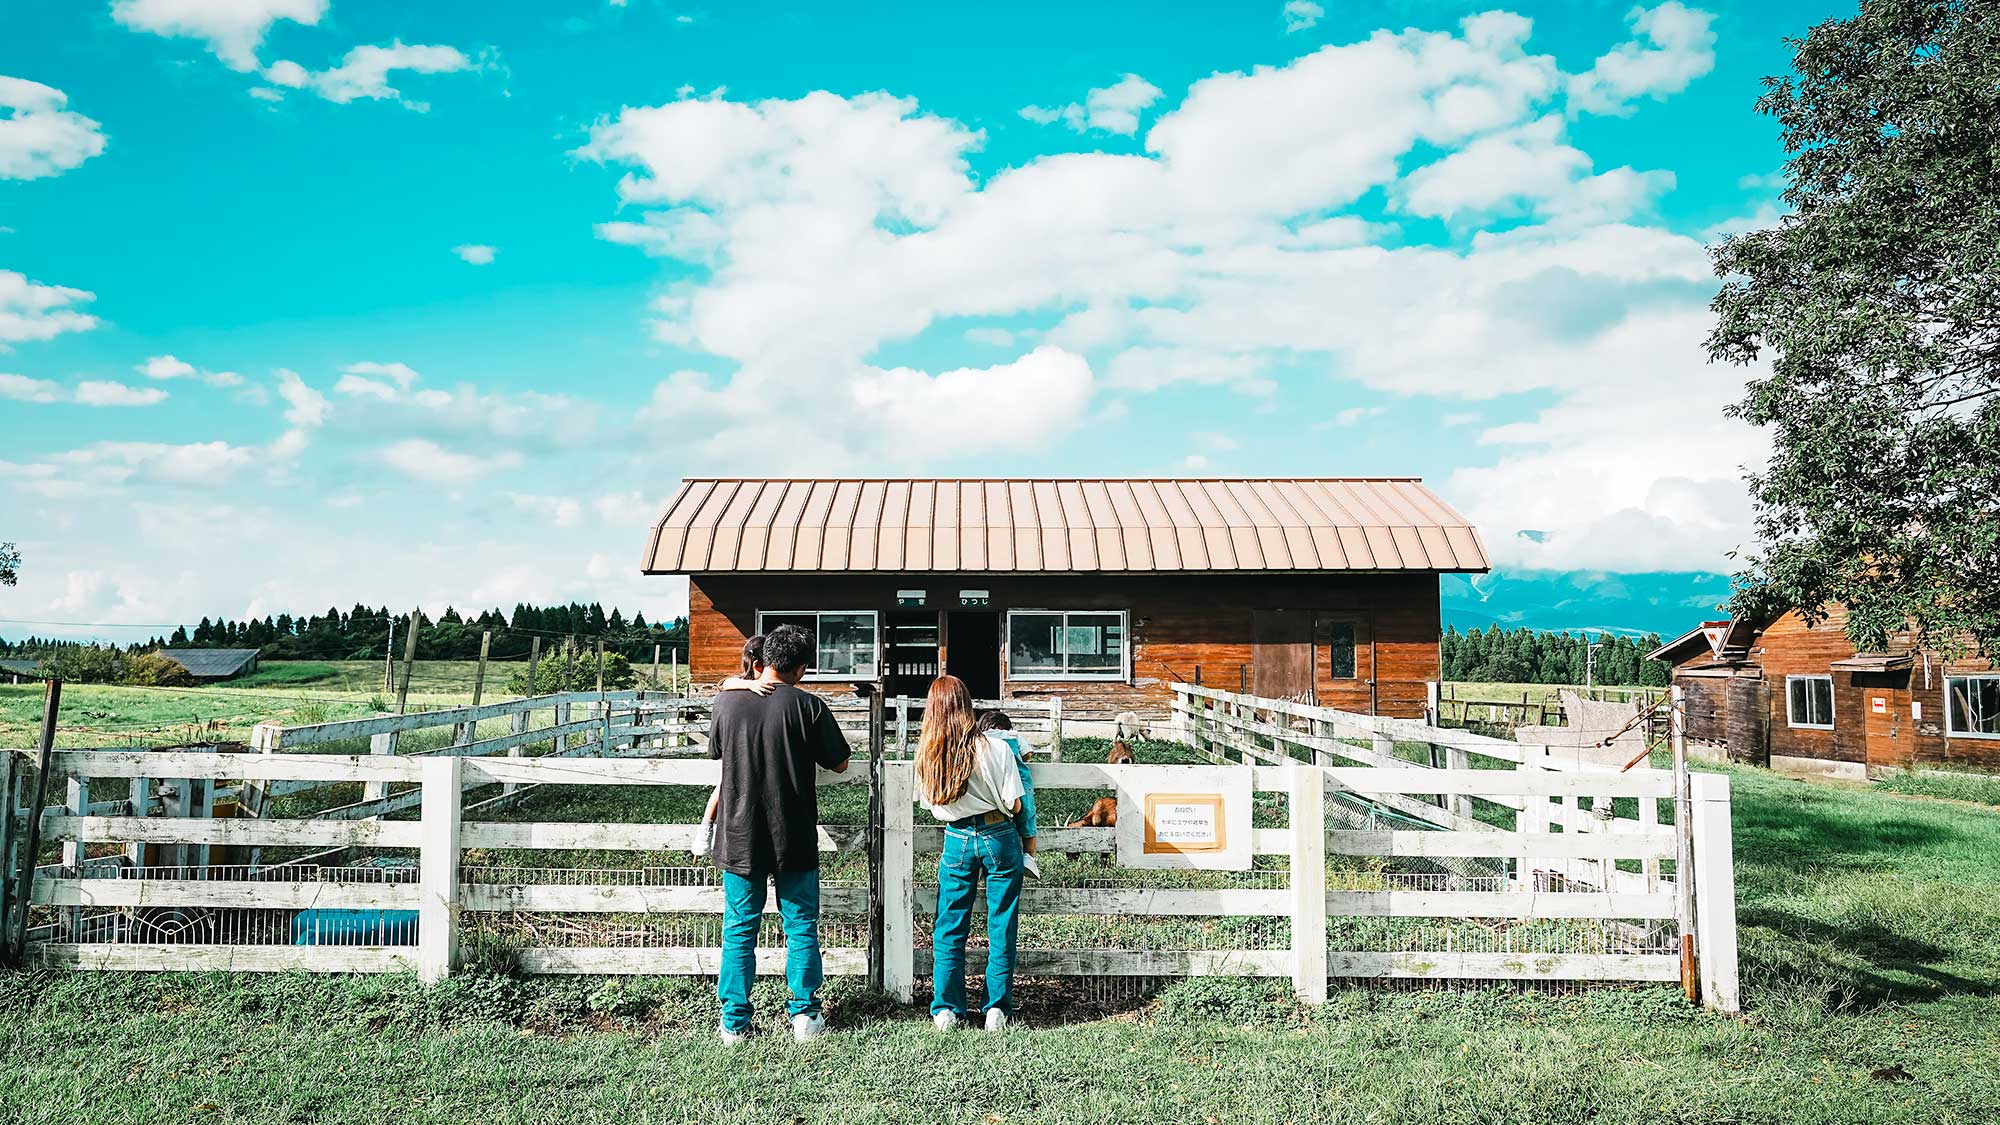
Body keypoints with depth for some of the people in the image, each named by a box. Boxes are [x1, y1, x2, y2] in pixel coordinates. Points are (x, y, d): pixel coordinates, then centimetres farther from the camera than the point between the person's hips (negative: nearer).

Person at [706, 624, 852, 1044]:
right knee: (801, 926, 12)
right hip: (793, 838, -2)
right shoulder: (808, 706, -11)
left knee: (739, 930, 11)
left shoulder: (727, 702, -3)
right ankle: (804, 1015, 15)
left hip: (739, 836, 2)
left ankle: (734, 1022, 15)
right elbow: (840, 763, -1)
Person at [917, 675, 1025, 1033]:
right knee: (1001, 926, 8)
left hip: (957, 840, 2)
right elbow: (1014, 805, -9)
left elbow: (931, 805, 7)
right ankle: (997, 1010, 12)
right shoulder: (994, 749, -14)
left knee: (949, 927, 12)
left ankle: (946, 1010, 14)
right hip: (999, 837, -2)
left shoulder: (926, 754, -5)